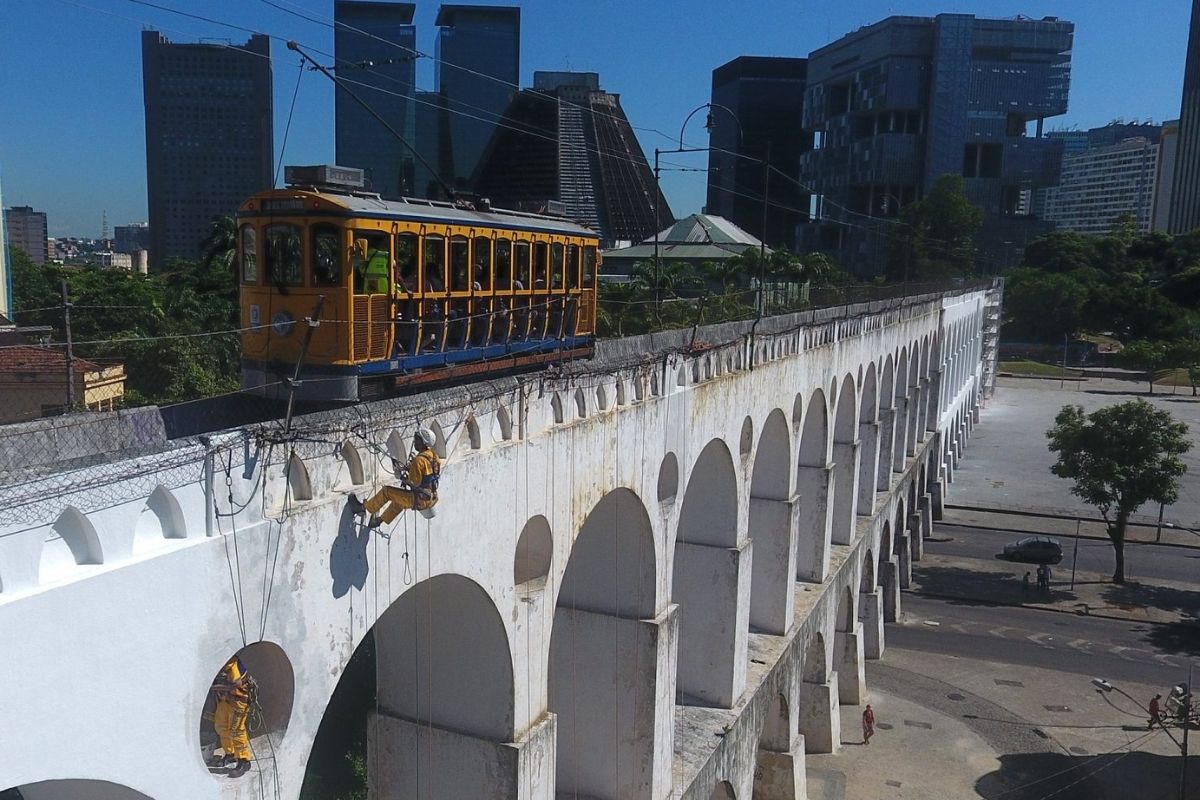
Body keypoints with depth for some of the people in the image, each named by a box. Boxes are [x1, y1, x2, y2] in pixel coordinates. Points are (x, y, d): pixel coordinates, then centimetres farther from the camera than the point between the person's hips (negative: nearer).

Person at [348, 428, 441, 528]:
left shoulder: (419, 460, -22)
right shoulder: (434, 456, 5)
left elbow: (415, 482, -22)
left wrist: (404, 478, -4)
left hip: (420, 500, -9)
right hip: (432, 499, 9)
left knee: (387, 491, 3)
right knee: (398, 498, 33)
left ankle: (363, 508, 21)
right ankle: (381, 519, 50)